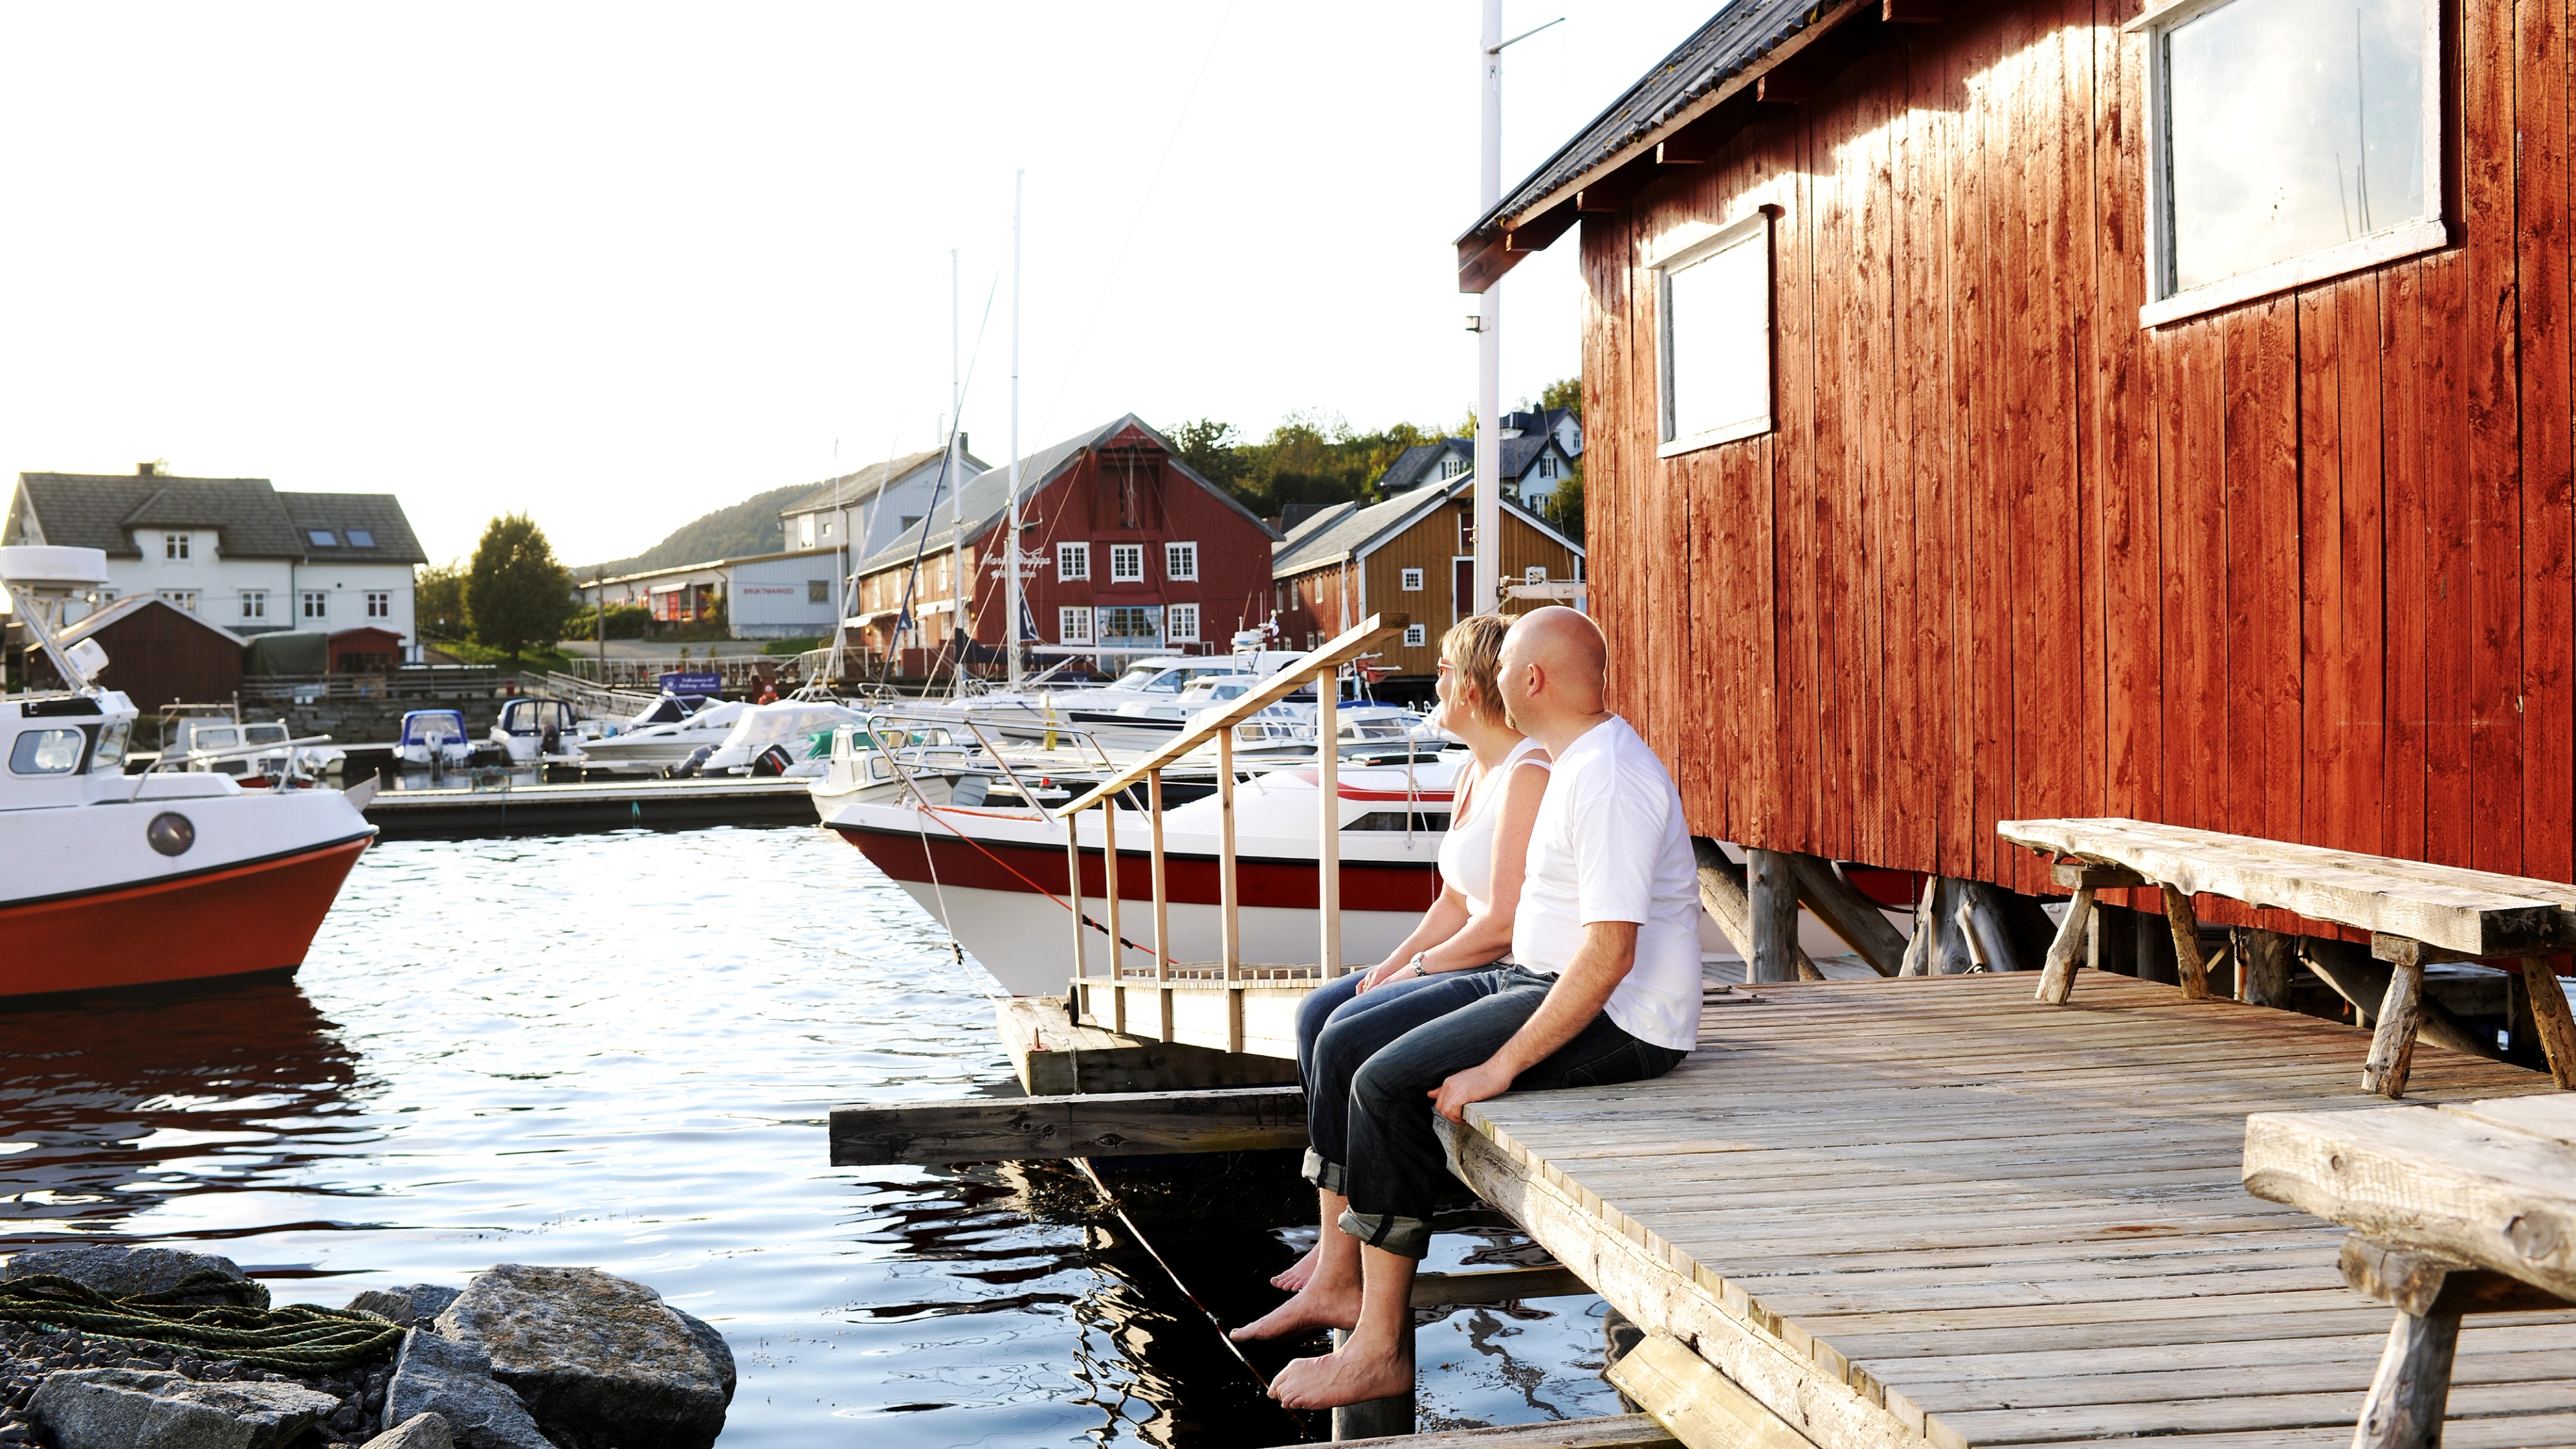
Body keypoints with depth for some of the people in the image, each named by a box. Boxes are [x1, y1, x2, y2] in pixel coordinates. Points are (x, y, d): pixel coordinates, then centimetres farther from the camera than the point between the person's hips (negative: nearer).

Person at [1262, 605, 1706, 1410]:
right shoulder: (1576, 762, 15)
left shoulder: (1608, 777, -19)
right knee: (1345, 1046, 2)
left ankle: (1381, 1350, -16)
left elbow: (1610, 952, -26)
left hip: (1618, 1019, -10)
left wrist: (1501, 1065, -25)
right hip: (1541, 981, 10)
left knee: (1390, 1083, -22)